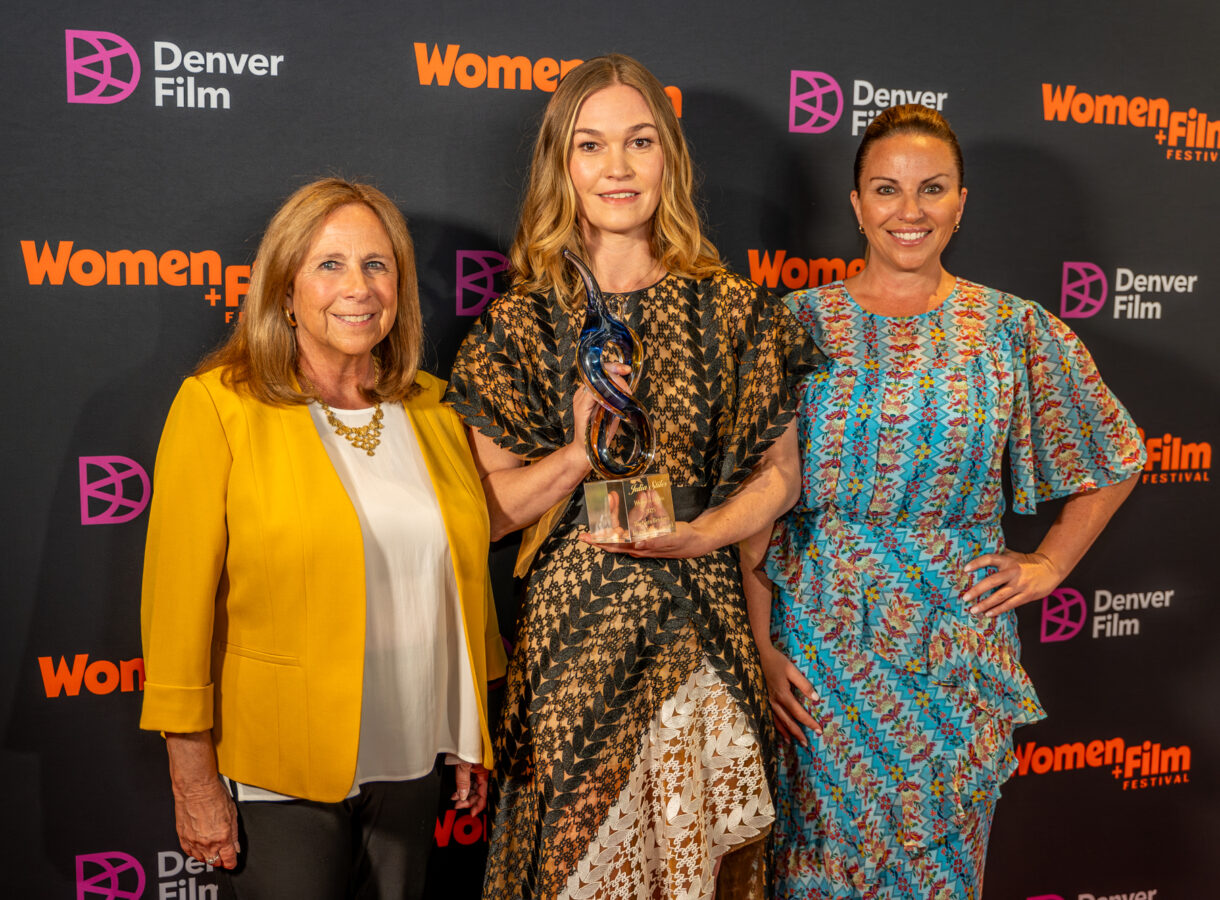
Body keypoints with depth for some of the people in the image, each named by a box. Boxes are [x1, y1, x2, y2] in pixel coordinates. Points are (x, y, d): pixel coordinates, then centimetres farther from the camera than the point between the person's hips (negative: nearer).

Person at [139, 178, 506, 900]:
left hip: (412, 760, 5)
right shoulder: (218, 405, -11)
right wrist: (194, 779, -10)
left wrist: (474, 734, 14)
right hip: (281, 776, -4)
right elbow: (180, 595, -11)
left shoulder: (432, 408, 4)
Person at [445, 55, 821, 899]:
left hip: (700, 627, 1)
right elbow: (492, 508, 0)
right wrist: (580, 455, -16)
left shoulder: (733, 311, 1)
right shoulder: (520, 323, 0)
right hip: (570, 623, 0)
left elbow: (779, 473, 7)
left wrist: (703, 532, -10)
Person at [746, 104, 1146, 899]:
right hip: (821, 637, 0)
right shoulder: (802, 322, -1)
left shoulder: (1013, 328, 2)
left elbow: (1116, 460, 13)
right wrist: (762, 645, -7)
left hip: (956, 644, 1)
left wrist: (1049, 565, 6)